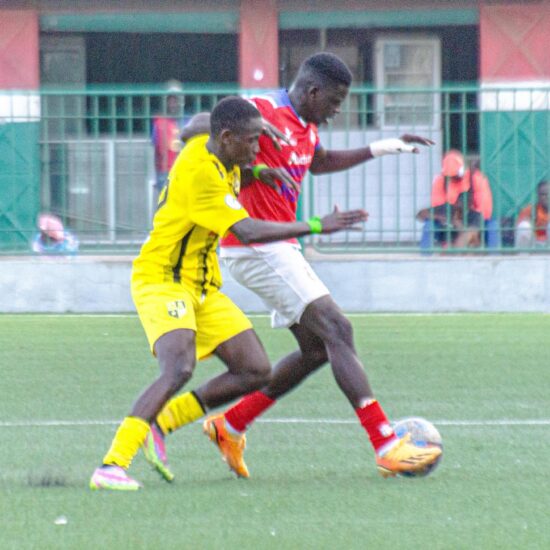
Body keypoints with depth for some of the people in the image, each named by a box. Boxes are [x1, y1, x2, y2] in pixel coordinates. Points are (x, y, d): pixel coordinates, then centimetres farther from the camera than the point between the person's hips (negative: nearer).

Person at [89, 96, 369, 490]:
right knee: (180, 369, -31)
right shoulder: (200, 174, -24)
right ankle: (112, 465, -32)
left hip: (203, 287, 10)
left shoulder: (208, 150, 4)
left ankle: (158, 424, 9)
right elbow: (248, 231, -29)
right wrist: (316, 226, -26)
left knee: (257, 372, 1)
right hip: (162, 280, -10)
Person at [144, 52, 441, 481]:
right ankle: (386, 446, -20)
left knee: (317, 349, 11)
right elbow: (194, 127, -18)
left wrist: (384, 149, 34)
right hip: (257, 247, -11)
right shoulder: (265, 111, -13)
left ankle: (229, 427, 19)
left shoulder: (307, 127, 16)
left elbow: (321, 162, 37)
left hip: (280, 248, 11)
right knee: (338, 331, -16)